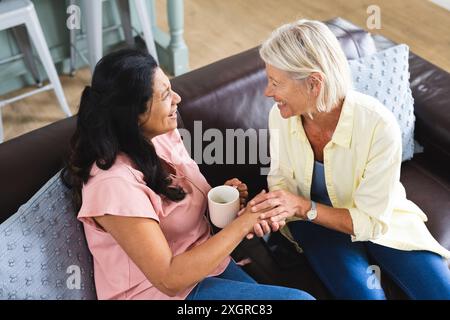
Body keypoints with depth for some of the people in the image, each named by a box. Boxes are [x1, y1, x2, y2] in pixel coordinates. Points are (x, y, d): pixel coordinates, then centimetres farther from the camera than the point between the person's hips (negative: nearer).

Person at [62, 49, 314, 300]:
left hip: (204, 260, 7)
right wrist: (244, 221, -26)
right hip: (162, 290, -7)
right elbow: (169, 280, -26)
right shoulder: (115, 183, -28)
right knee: (297, 297, -15)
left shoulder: (164, 135, -4)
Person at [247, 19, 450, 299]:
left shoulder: (379, 126, -29)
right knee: (363, 293, -23)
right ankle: (361, 273, 6)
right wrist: (273, 205, -25)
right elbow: (282, 177, -3)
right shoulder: (280, 115, -18)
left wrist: (304, 207, -33)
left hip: (378, 219, -1)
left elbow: (372, 220, -22)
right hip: (313, 220, 1)